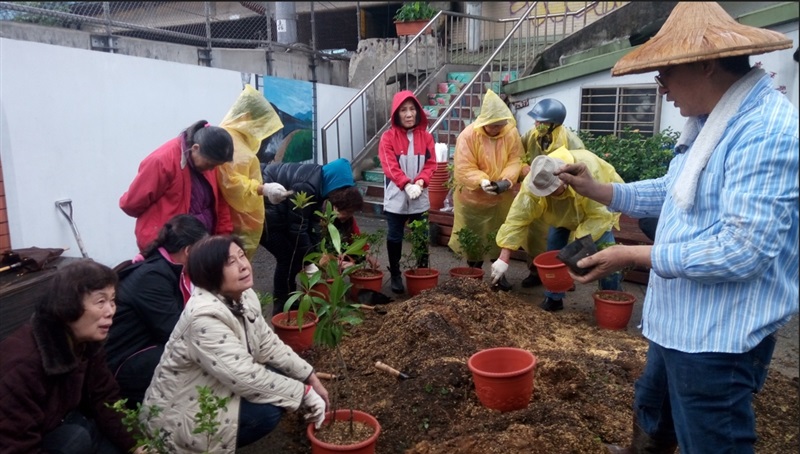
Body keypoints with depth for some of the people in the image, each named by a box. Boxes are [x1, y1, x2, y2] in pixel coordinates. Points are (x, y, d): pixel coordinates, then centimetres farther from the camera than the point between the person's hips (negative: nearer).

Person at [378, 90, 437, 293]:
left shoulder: (426, 137, 4)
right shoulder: (388, 137, -4)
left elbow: (431, 164, 0)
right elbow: (390, 166, -12)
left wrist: (419, 183, -17)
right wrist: (407, 185, -23)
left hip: (420, 199, 2)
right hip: (396, 198, -2)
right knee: (394, 238, 6)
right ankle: (395, 275, 20)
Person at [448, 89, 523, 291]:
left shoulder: (511, 133, -8)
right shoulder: (468, 136, -19)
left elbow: (515, 160, -7)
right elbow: (464, 168, -21)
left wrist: (507, 179, -26)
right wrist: (482, 182, -36)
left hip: (501, 198, 3)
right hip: (472, 198, -3)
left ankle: (500, 273, 29)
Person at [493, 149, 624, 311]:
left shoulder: (588, 172, -45)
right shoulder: (533, 182, -34)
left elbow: (599, 215, -36)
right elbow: (518, 217, -32)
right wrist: (504, 258, -34)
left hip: (601, 205, -3)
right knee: (555, 244, -4)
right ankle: (553, 298, 11)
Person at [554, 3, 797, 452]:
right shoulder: (712, 121, 8)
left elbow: (742, 252, -31)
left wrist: (635, 256, -23)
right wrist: (598, 190, 10)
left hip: (718, 340, -10)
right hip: (679, 324, 10)